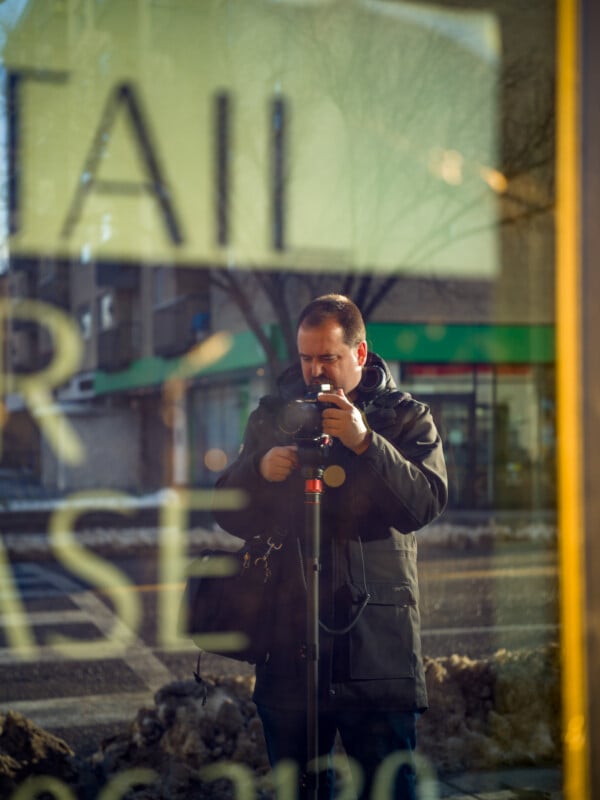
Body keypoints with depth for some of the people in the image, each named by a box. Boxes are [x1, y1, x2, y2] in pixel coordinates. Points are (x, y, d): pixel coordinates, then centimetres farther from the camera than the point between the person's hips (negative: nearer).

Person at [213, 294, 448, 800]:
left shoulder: (406, 418, 6)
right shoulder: (272, 417, 13)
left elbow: (427, 503, -10)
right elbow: (229, 515, 11)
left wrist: (365, 443, -21)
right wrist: (260, 469, -10)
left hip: (378, 649, -2)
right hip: (290, 646, 3)